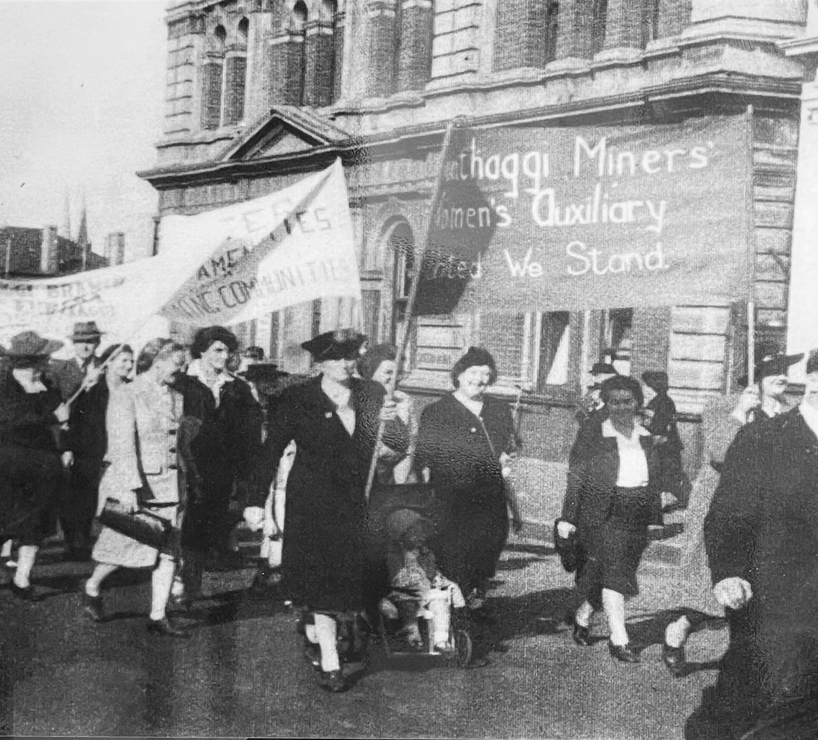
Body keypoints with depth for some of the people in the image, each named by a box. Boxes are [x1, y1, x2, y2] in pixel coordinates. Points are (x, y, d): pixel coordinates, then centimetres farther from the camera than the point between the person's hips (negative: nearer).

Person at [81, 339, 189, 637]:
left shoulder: (175, 398, 10)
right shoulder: (126, 394, -10)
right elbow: (122, 445, -17)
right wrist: (131, 487, -24)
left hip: (167, 483, 6)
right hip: (130, 483, -6)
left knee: (168, 550, 1)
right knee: (124, 544, 3)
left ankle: (158, 616, 7)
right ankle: (92, 588, 32)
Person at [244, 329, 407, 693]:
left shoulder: (372, 394, 4)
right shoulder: (297, 399, -6)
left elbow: (400, 445, 4)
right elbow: (271, 451, -4)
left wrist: (390, 421, -18)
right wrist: (257, 501, -9)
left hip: (356, 502, 4)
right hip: (313, 502, -4)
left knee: (344, 575, 9)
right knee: (320, 577, -6)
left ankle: (313, 629, 34)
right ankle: (329, 662, -2)